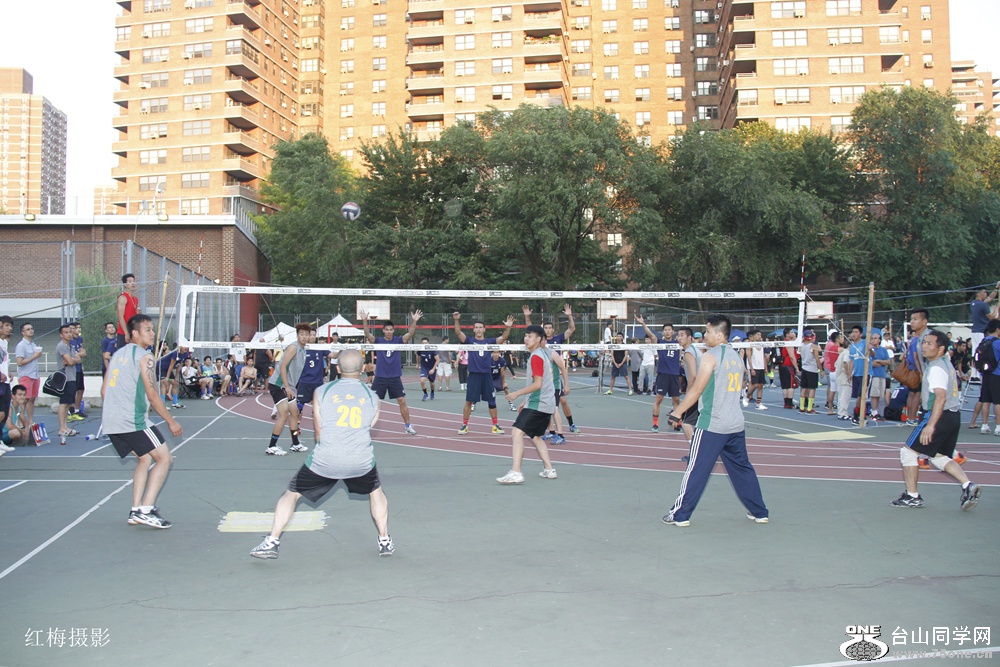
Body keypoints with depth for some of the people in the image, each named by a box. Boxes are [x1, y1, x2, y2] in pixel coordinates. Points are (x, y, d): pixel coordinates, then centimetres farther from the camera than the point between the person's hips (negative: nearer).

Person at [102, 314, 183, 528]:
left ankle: (136, 511, 15)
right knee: (164, 457, 0)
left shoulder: (117, 354, 19)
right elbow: (152, 395, -10)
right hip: (133, 421, -8)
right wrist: (171, 422, -3)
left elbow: (104, 391, 20)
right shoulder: (143, 356, -6)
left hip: (110, 422, 8)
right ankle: (146, 510, -10)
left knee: (145, 459, 21)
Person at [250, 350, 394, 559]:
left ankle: (272, 543, 15)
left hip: (324, 461, -1)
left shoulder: (321, 391, 4)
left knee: (291, 494, 19)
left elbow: (318, 434, 8)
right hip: (361, 462, 1)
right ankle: (385, 542, 30)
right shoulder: (372, 396, 7)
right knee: (376, 492, 30)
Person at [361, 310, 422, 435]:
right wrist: (365, 321, -33)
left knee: (402, 401, 0)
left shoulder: (398, 340, 0)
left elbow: (410, 334, -14)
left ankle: (407, 425, 13)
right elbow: (367, 334, -16)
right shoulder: (378, 341, -1)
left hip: (395, 378, 0)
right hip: (380, 377, 0)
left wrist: (414, 321, -31)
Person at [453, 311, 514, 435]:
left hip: (487, 375, 2)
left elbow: (503, 338, -7)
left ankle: (495, 426, 17)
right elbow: (458, 333, -13)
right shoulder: (469, 341, 1)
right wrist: (457, 321, -31)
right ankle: (465, 425, 12)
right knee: (469, 401, 2)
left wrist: (508, 327, -25)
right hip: (473, 375, -2)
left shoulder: (489, 341, 5)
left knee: (491, 402, 7)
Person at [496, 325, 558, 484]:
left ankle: (515, 473, -27)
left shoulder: (536, 357, -13)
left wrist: (518, 393, -16)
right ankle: (549, 470, 25)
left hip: (537, 404, -11)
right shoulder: (543, 354, 18)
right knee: (535, 436, 22)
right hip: (546, 404, 11)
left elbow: (538, 384, -20)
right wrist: (527, 401, 26)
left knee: (517, 432, -18)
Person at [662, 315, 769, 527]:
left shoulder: (710, 356, -10)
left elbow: (696, 390, -12)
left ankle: (680, 515, 2)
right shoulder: (736, 356, 12)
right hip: (736, 424, 7)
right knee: (742, 468, 17)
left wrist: (677, 412, -5)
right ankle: (760, 512, 24)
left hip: (712, 424, -7)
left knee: (696, 470, -2)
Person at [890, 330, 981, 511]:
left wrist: (930, 425, -32)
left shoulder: (936, 368, -16)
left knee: (908, 451, 1)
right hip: (953, 416, 10)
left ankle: (912, 496, 6)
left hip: (940, 416, -10)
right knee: (939, 457, 19)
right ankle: (968, 486, 2)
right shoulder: (945, 363, 15)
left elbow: (941, 397, -28)